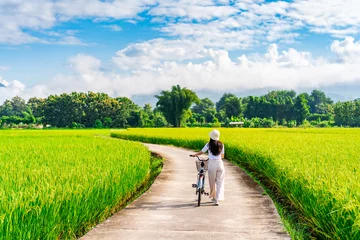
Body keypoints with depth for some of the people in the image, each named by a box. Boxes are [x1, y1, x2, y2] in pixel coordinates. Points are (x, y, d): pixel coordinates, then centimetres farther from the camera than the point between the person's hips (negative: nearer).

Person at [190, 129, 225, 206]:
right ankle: (217, 199, 4)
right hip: (220, 163, 2)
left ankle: (214, 198, 21)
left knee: (212, 182, 13)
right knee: (219, 182, 9)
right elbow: (222, 156, 12)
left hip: (212, 164, -2)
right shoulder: (221, 145, 5)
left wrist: (194, 155, 21)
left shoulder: (209, 144, -2)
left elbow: (201, 152, 4)